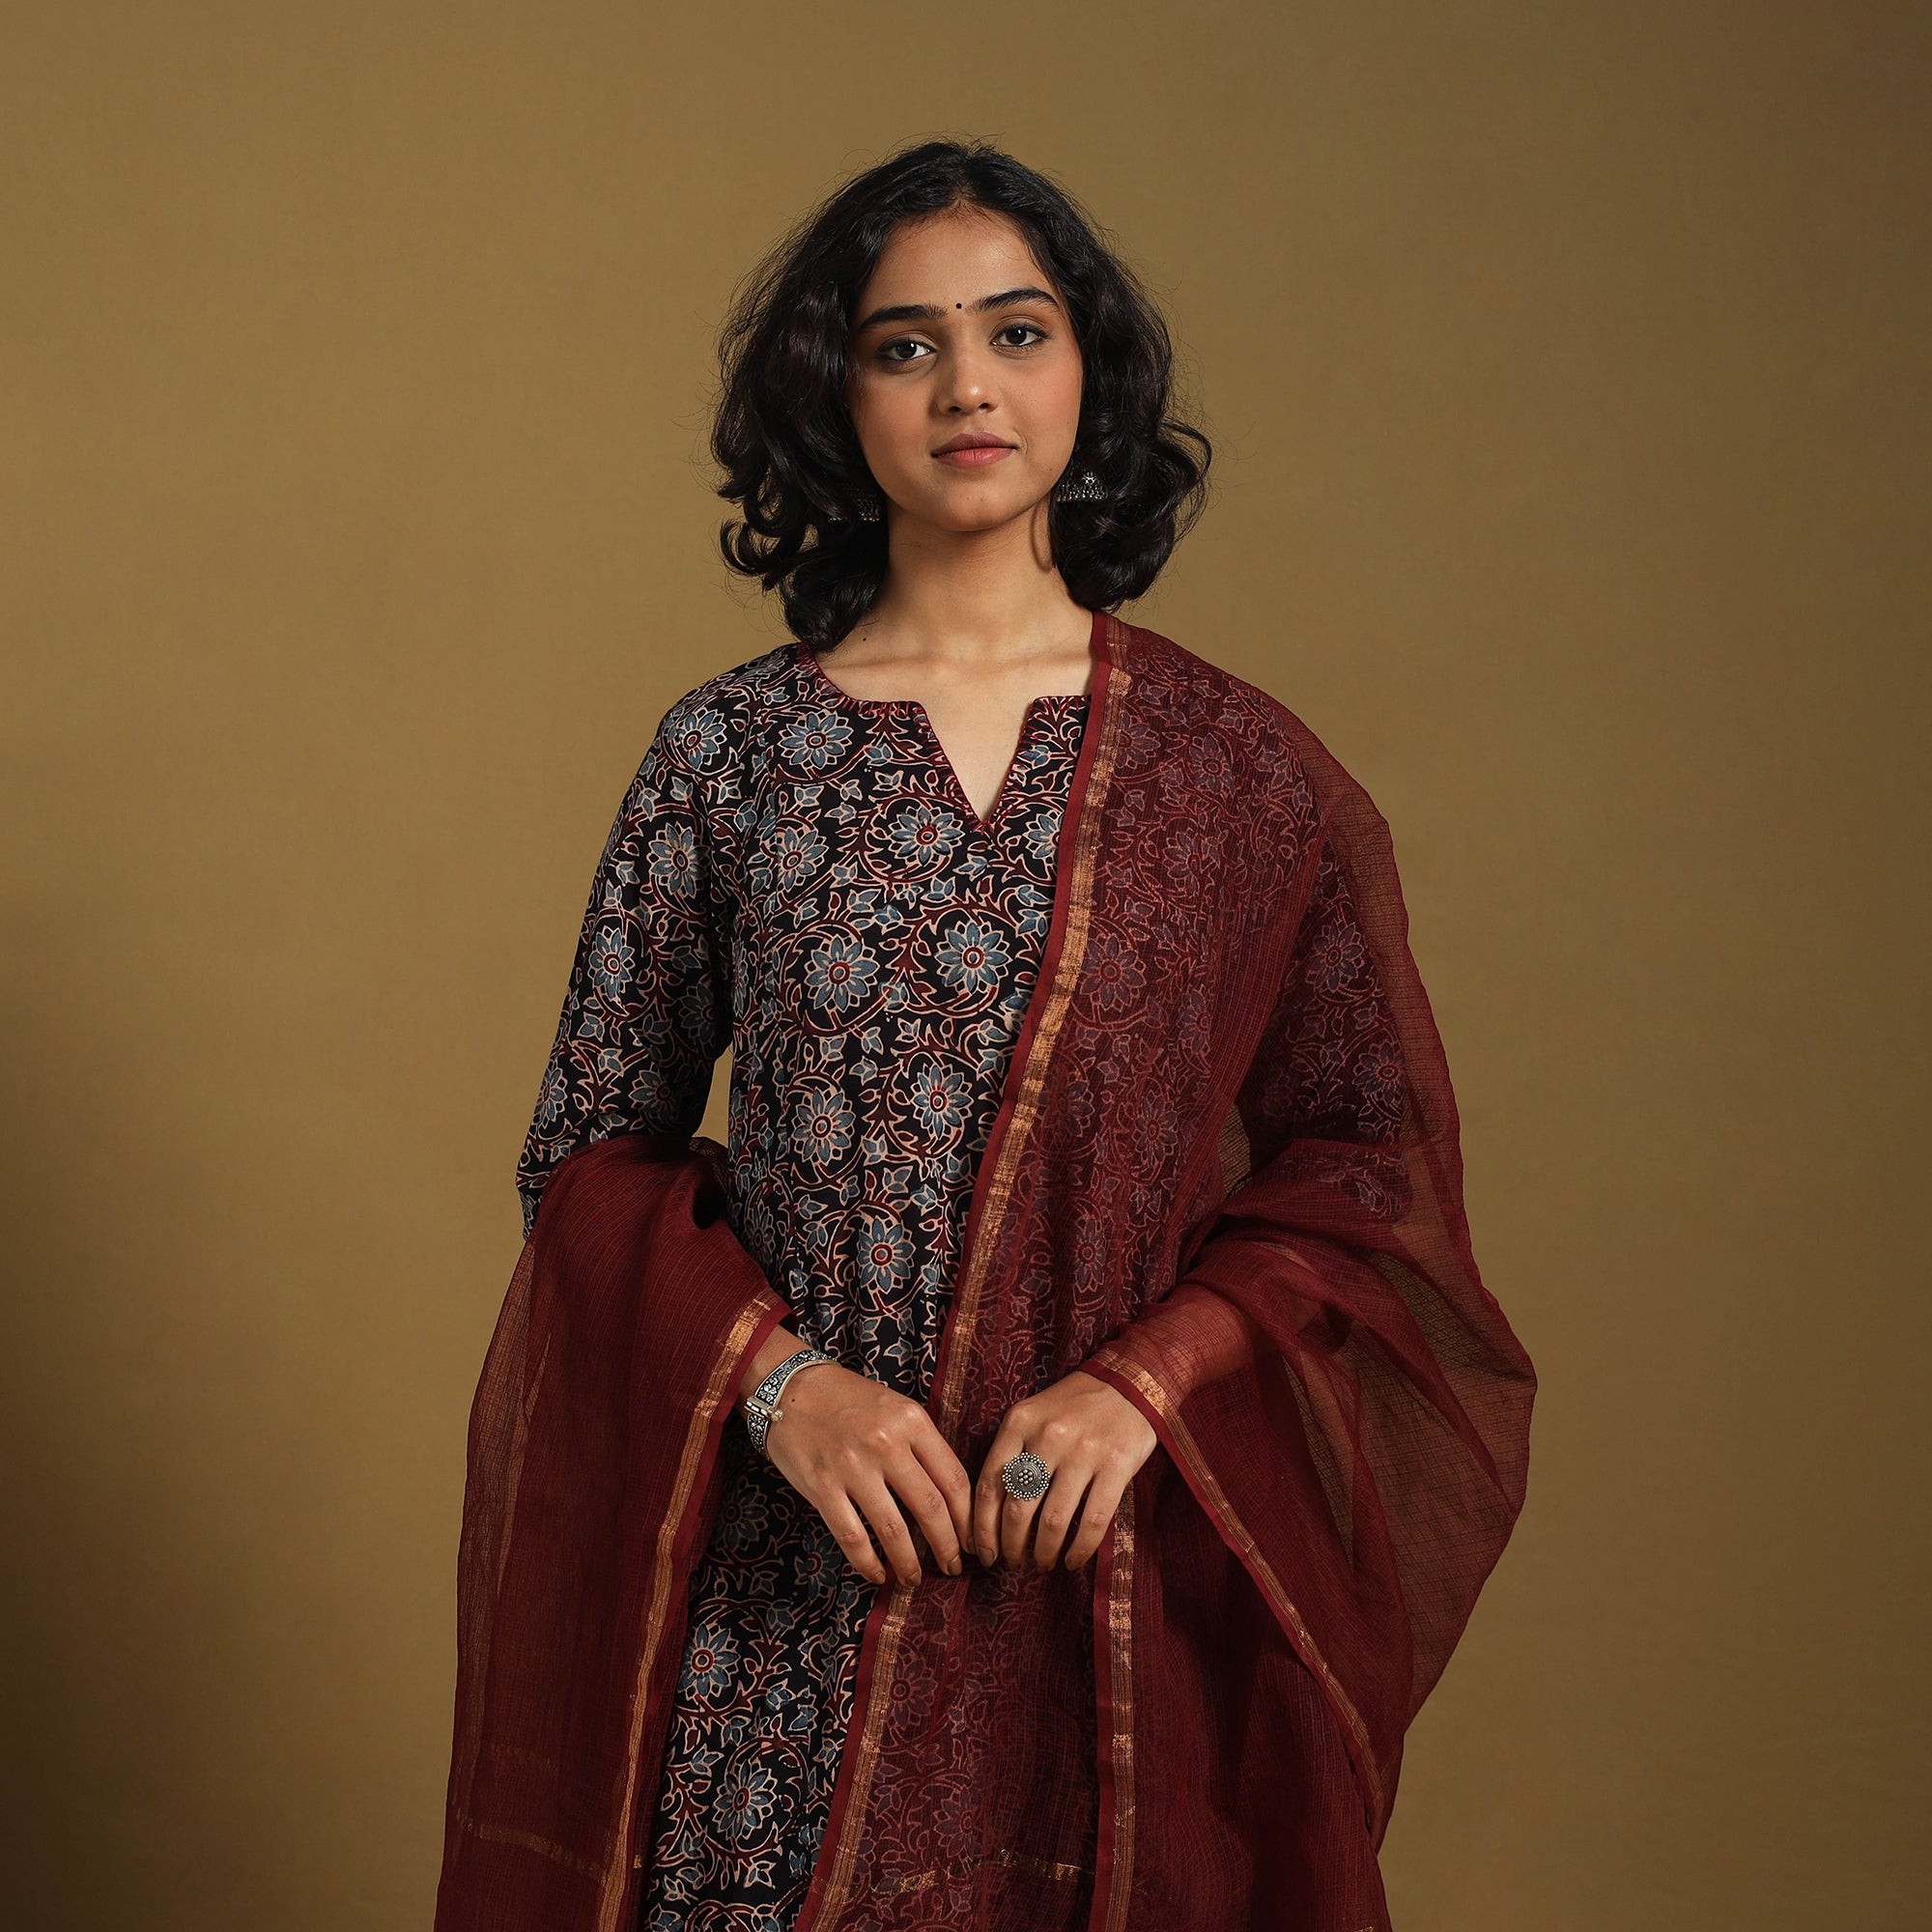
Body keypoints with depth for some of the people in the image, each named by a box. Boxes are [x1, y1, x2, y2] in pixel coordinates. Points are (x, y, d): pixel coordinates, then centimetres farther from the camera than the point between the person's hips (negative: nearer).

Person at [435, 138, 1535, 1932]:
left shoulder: (1237, 768, 2)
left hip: (1113, 1577, 0)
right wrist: (773, 1380, -11)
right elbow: (588, 1148, 4)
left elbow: (1374, 1157, 3)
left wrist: (1150, 1382, -11)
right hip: (783, 1575, 0)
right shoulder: (726, 753, 2)